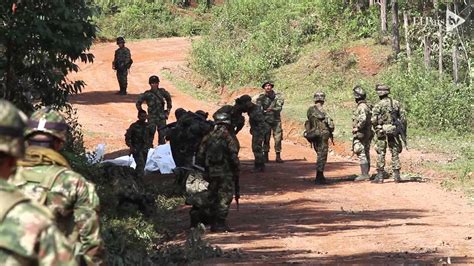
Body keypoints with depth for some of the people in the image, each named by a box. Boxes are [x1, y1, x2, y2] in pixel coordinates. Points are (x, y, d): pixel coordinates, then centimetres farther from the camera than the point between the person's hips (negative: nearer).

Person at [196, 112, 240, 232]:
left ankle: (213, 223, 16)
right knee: (224, 198, 0)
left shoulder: (207, 137, 5)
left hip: (210, 172, 4)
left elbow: (199, 156, 6)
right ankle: (220, 223, -4)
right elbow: (234, 158, -12)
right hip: (225, 173, -4)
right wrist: (237, 172, -1)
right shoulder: (229, 138, -8)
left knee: (212, 198, 14)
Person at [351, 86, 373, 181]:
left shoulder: (362, 107, -18)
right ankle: (366, 174, 18)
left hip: (360, 134, -10)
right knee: (366, 154, 13)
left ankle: (364, 174, -10)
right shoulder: (368, 106, 13)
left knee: (361, 154, -9)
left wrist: (357, 128, -19)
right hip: (367, 133, 10)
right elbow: (373, 119, 19)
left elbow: (363, 119, -31)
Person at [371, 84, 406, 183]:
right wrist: (404, 131, 11)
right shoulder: (396, 103, 3)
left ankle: (380, 176, 1)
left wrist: (376, 128, 7)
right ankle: (396, 175, 9)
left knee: (381, 154, 3)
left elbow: (374, 120, -13)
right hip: (394, 131, 4)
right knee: (395, 153, 10)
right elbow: (403, 118, 4)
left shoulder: (378, 105, -10)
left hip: (382, 132, -4)